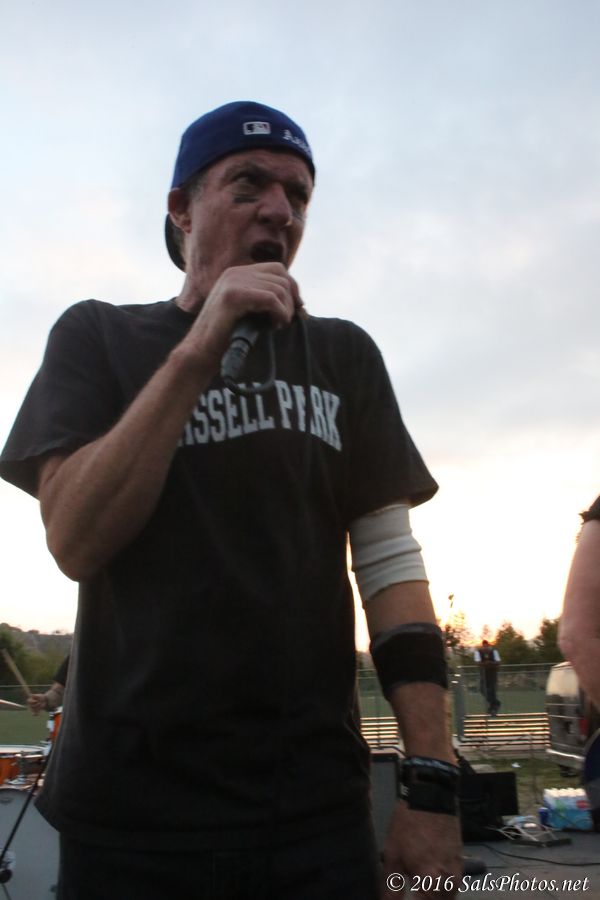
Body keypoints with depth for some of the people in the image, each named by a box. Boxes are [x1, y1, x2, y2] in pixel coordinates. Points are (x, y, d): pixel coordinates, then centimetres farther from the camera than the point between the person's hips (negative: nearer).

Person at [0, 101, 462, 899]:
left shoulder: (343, 356, 7)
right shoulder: (99, 339, 2)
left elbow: (391, 563, 0)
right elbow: (76, 543, -11)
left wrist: (432, 783, -7)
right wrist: (199, 352, -17)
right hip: (130, 808, -1)